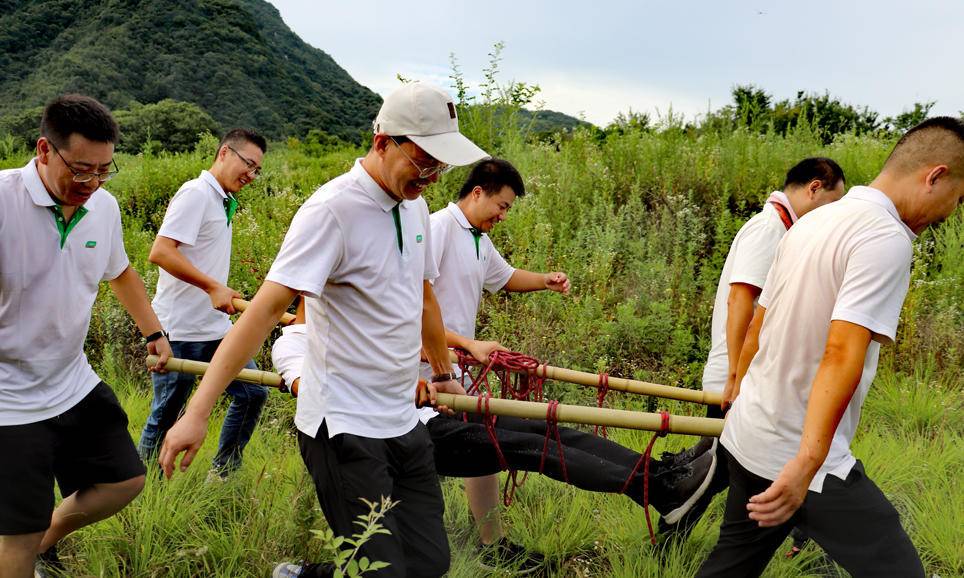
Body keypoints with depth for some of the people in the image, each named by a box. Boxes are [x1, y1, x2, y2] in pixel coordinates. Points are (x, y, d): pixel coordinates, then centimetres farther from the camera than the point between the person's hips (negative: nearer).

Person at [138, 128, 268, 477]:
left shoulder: (223, 201, 14)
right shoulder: (197, 193, -13)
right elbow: (160, 252, -23)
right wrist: (214, 287, -25)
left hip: (216, 328, 9)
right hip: (181, 329, -9)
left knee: (252, 393, 9)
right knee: (165, 416, 2)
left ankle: (222, 475, 22)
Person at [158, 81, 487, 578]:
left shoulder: (414, 205, 8)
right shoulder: (333, 209, -17)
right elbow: (265, 308, -23)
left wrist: (443, 374, 32)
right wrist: (197, 413, -28)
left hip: (404, 422, 8)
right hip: (345, 428, -8)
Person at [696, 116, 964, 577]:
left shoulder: (812, 222, 9)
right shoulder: (886, 238, -16)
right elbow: (841, 354, -26)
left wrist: (740, 383, 32)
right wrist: (807, 464, -30)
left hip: (746, 436, 9)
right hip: (796, 455, -9)